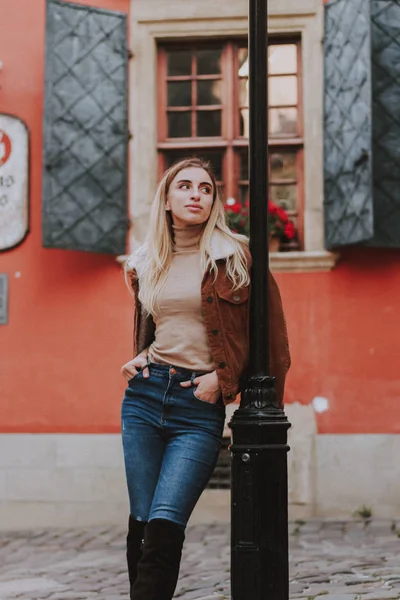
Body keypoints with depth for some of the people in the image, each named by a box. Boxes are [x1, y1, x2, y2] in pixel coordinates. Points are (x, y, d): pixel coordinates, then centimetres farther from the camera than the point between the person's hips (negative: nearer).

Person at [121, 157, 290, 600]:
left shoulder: (235, 258, 0)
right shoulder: (143, 264, 12)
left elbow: (269, 334, 1)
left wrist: (225, 379, -5)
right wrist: (140, 358, 10)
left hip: (200, 404, -4)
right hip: (144, 396, 4)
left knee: (164, 524, -15)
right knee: (140, 523, 4)